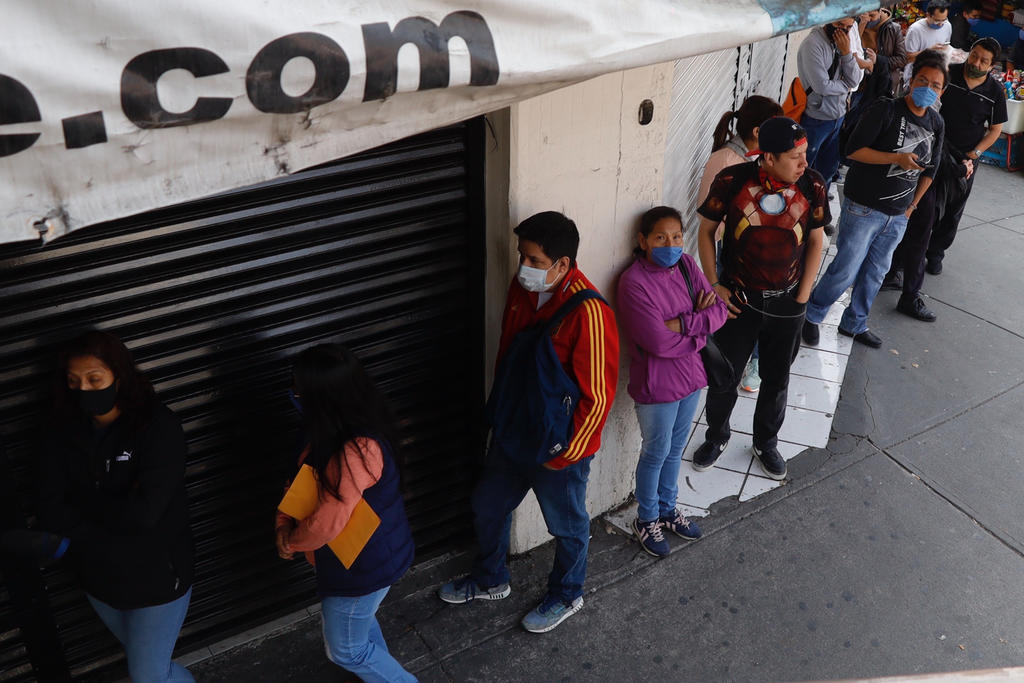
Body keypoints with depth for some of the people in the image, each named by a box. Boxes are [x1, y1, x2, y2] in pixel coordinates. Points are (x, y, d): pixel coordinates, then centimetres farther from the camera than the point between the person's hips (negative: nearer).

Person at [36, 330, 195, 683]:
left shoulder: (158, 426, -23)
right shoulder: (62, 431, -9)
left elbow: (144, 513, -31)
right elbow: (50, 514, -14)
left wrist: (80, 501, -17)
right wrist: (116, 510, -24)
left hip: (156, 575, -5)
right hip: (98, 576, 5)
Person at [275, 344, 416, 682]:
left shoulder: (358, 451, -37)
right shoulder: (338, 433, -6)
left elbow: (325, 525, -33)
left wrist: (291, 542, -13)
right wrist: (284, 524, -8)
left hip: (364, 565, -9)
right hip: (366, 551, 9)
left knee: (346, 649, 13)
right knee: (359, 622, 32)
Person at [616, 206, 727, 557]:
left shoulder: (685, 265, -3)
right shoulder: (634, 282, -23)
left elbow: (719, 310, -7)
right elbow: (659, 343, -28)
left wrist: (681, 323, -23)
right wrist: (700, 326, -15)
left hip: (690, 376, 6)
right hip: (656, 385, -6)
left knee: (675, 449, 23)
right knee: (656, 454, 12)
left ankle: (667, 508, 44)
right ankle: (646, 519, 34)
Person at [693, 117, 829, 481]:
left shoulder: (812, 185, -12)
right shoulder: (732, 181, -17)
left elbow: (815, 241, 1)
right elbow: (706, 231, -3)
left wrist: (802, 296, -1)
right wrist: (713, 284, -7)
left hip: (786, 303, 2)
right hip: (738, 299, -2)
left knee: (776, 379, 18)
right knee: (723, 376, 11)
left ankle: (766, 442, 43)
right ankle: (716, 436, 40)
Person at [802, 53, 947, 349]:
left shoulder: (936, 123, 7)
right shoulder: (885, 110, -12)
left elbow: (929, 170, 17)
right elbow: (854, 149, -18)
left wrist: (912, 205, 15)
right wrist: (897, 159, -25)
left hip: (898, 216, 6)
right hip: (863, 209, -6)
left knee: (874, 274, 16)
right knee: (845, 271, -3)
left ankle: (854, 324, 33)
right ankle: (811, 315, 19)